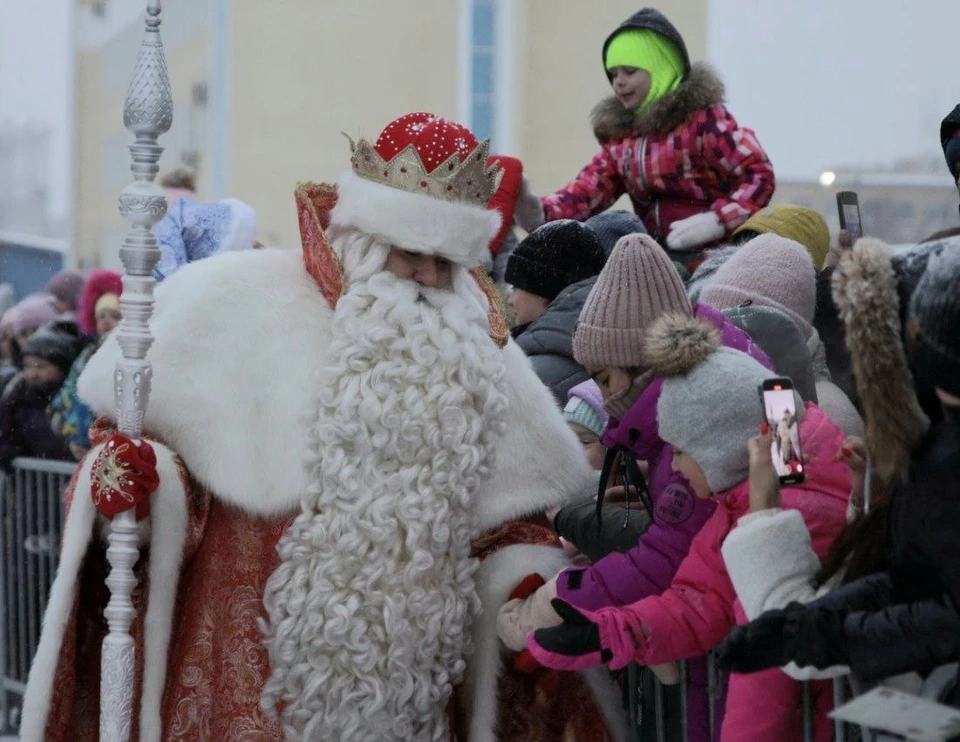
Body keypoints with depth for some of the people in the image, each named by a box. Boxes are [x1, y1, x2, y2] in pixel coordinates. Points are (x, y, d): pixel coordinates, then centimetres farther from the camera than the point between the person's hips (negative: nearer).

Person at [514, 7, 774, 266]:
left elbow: (759, 175, -8)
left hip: (708, 251, -6)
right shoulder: (619, 129, 16)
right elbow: (592, 185, 4)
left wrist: (718, 221, -25)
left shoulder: (704, 117, -3)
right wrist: (542, 214, -15)